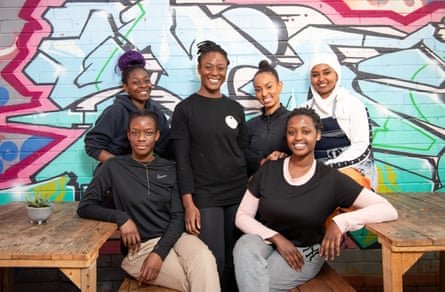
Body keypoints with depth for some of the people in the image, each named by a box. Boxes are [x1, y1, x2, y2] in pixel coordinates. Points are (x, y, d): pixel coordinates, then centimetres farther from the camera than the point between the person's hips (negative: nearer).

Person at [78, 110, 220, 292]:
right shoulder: (114, 167, 1)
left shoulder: (169, 168, 7)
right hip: (140, 247, -3)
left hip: (172, 237, 3)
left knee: (204, 259, -32)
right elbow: (85, 206, 1)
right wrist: (121, 217, -16)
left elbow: (178, 217, 2)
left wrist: (159, 252, -14)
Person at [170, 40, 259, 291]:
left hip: (239, 194, 4)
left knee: (235, 261, 8)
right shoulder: (185, 109, 0)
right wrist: (188, 203, -10)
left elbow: (244, 150, 15)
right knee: (213, 263, -5)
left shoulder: (236, 108, 10)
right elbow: (182, 160, -4)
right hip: (205, 197, -3)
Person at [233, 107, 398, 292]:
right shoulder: (268, 170, -4)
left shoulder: (331, 179, -10)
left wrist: (341, 222, -31)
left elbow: (388, 210, -15)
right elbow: (242, 217, -1)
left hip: (304, 254, -3)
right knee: (245, 245, -32)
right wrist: (276, 237, -16)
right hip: (267, 242, 3)